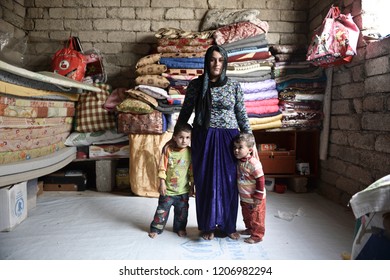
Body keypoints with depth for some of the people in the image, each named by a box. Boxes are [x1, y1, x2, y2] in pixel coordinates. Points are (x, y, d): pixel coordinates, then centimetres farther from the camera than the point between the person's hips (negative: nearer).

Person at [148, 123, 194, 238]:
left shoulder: (190, 152, -5)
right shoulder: (168, 150, -11)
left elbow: (192, 170, 2)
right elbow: (162, 167, -7)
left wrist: (192, 185, 5)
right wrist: (162, 183, -8)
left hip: (183, 190, 2)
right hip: (168, 189, -2)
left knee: (182, 211, 16)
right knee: (162, 210, 8)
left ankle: (180, 228, 35)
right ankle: (156, 228, 24)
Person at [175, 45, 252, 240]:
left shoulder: (234, 86, 2)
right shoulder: (195, 85, 0)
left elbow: (242, 115, 6)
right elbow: (185, 112, 7)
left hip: (228, 138, 1)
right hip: (203, 138, 0)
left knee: (228, 182, 5)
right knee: (205, 182, 6)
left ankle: (228, 225, 24)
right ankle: (207, 226, 22)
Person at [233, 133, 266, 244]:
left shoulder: (254, 163, -25)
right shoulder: (239, 162, -1)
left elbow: (260, 181, -22)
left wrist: (258, 197, -18)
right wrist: (242, 197, 14)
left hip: (254, 199, -8)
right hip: (244, 198, 8)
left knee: (256, 218, 8)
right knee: (246, 216, 24)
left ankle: (257, 235, 22)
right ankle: (250, 229, 44)